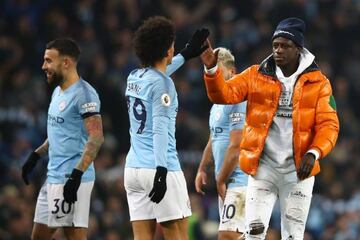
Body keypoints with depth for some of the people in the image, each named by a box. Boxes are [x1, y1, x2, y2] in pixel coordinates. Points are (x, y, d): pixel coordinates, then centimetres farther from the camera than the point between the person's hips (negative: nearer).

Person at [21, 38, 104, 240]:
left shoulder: (83, 94, -14)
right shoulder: (58, 92, 16)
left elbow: (96, 138, -22)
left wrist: (77, 174, -27)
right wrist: (36, 156, 23)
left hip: (72, 180, -10)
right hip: (53, 178, 10)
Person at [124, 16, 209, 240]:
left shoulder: (134, 78, 12)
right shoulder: (163, 84, -10)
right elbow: (159, 129, -18)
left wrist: (186, 55, 45)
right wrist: (161, 170, -22)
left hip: (133, 169, 7)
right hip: (160, 169, -7)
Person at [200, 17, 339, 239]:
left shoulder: (317, 82, 1)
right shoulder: (256, 76, 4)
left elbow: (328, 124, -3)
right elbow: (224, 94, -6)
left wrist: (313, 153, -19)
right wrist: (212, 68, -24)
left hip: (298, 168, 0)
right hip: (263, 165, 0)